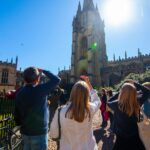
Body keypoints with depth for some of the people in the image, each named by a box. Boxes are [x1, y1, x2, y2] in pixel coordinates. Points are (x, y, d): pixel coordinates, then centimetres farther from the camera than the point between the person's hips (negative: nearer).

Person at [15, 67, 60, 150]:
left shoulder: (19, 93, -1)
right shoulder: (39, 89, -20)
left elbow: (17, 114, 5)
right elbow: (57, 79, -12)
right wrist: (43, 71, -2)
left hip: (25, 132, 6)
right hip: (39, 132, -6)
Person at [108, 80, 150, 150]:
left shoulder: (117, 104, -28)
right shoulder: (137, 102, -20)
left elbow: (109, 102, -3)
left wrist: (119, 92, -5)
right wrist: (134, 83, -3)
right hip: (134, 136, 3)